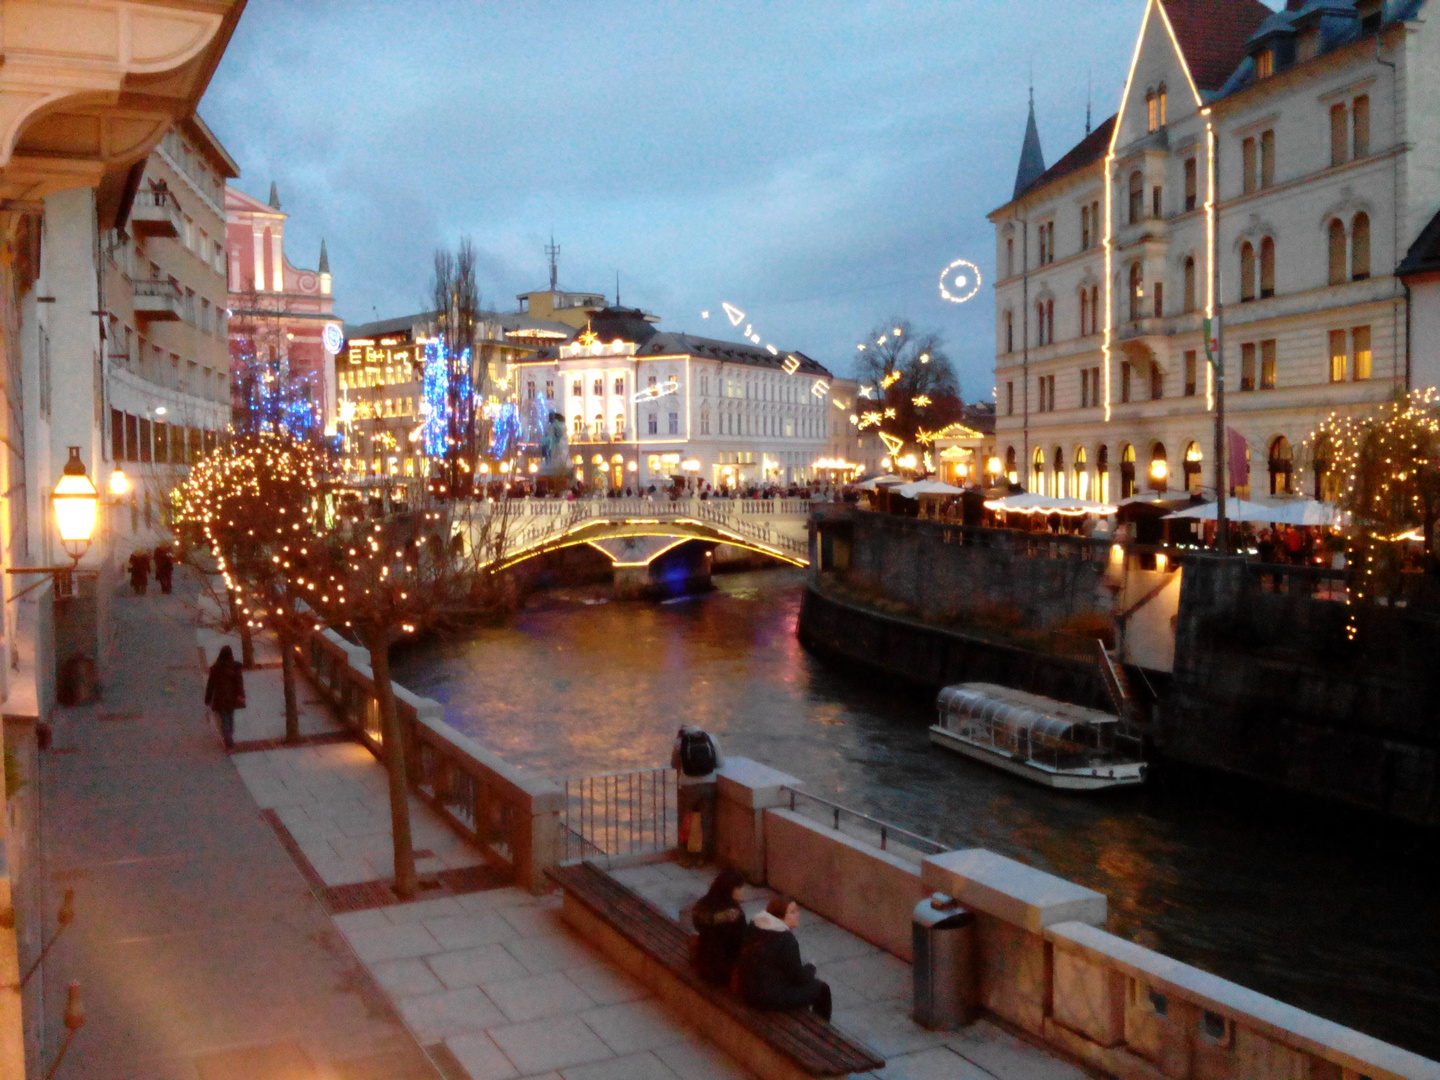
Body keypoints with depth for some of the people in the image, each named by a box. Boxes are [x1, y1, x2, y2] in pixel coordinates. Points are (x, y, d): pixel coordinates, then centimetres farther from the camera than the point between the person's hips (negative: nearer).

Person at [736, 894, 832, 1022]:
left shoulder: (755, 926, 1)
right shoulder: (786, 940, -23)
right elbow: (798, 976, -15)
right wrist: (811, 968, 8)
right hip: (769, 998, -9)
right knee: (822, 988, 8)